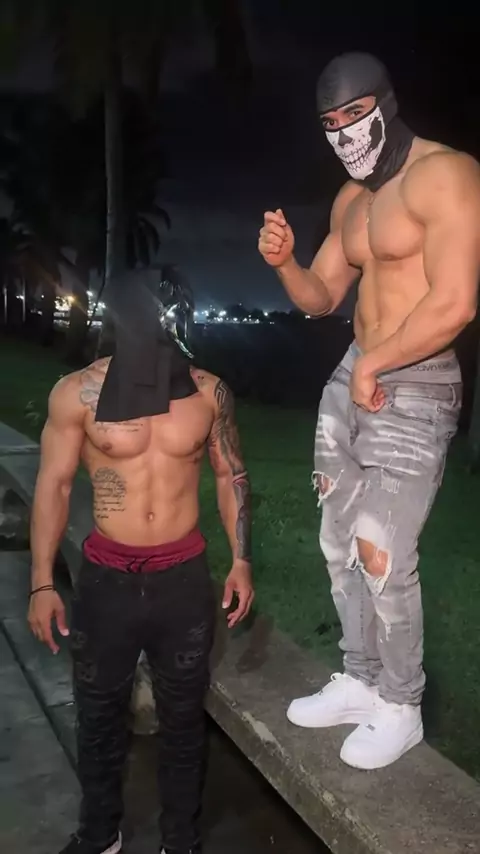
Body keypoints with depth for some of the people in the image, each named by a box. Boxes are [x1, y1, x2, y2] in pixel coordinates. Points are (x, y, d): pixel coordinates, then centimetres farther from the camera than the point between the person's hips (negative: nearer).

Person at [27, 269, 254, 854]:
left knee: (183, 716, 16)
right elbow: (53, 485, -4)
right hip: (106, 578, 0)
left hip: (185, 577, 1)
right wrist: (42, 583, -6)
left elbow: (230, 475, 5)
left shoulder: (209, 392, -5)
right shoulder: (76, 394, -10)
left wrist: (241, 560, 1)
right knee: (99, 714, 18)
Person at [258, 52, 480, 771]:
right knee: (340, 544, 12)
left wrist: (372, 367, -13)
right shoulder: (350, 199, 14)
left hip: (414, 388, -8)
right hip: (351, 376, 8)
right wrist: (284, 261, -4)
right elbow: (320, 298, 17)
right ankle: (360, 682, 30)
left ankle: (400, 710, 17)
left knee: (381, 557, -6)